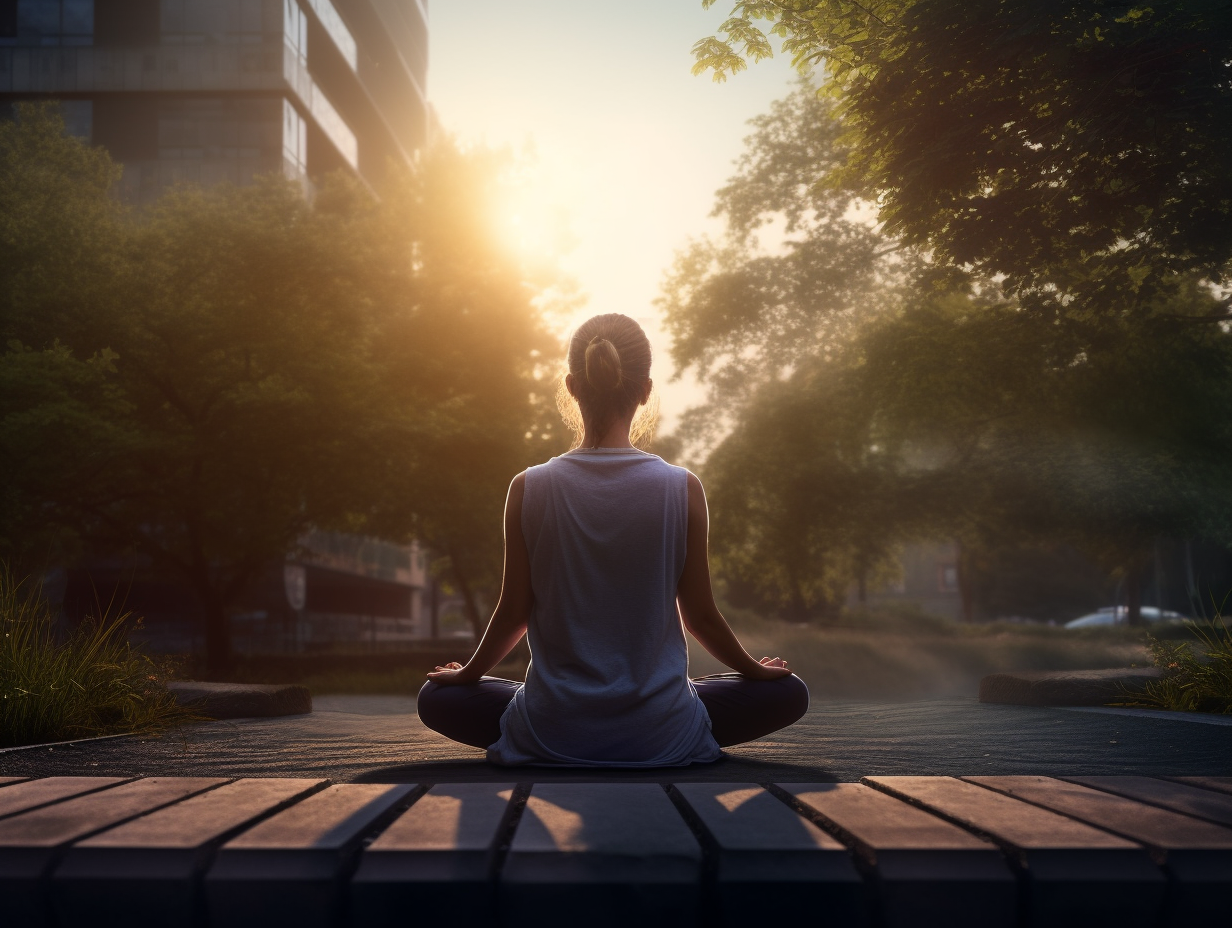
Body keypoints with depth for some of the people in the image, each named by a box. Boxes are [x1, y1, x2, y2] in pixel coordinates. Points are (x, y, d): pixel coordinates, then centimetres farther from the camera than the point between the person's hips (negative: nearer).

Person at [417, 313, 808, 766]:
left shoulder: (529, 488, -8)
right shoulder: (682, 489, -10)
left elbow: (514, 610, -1)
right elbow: (700, 615, -2)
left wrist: (467, 673, 19)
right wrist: (756, 670, 18)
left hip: (551, 733, 1)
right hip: (657, 734, 0)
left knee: (437, 698, 26)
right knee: (787, 692, 20)